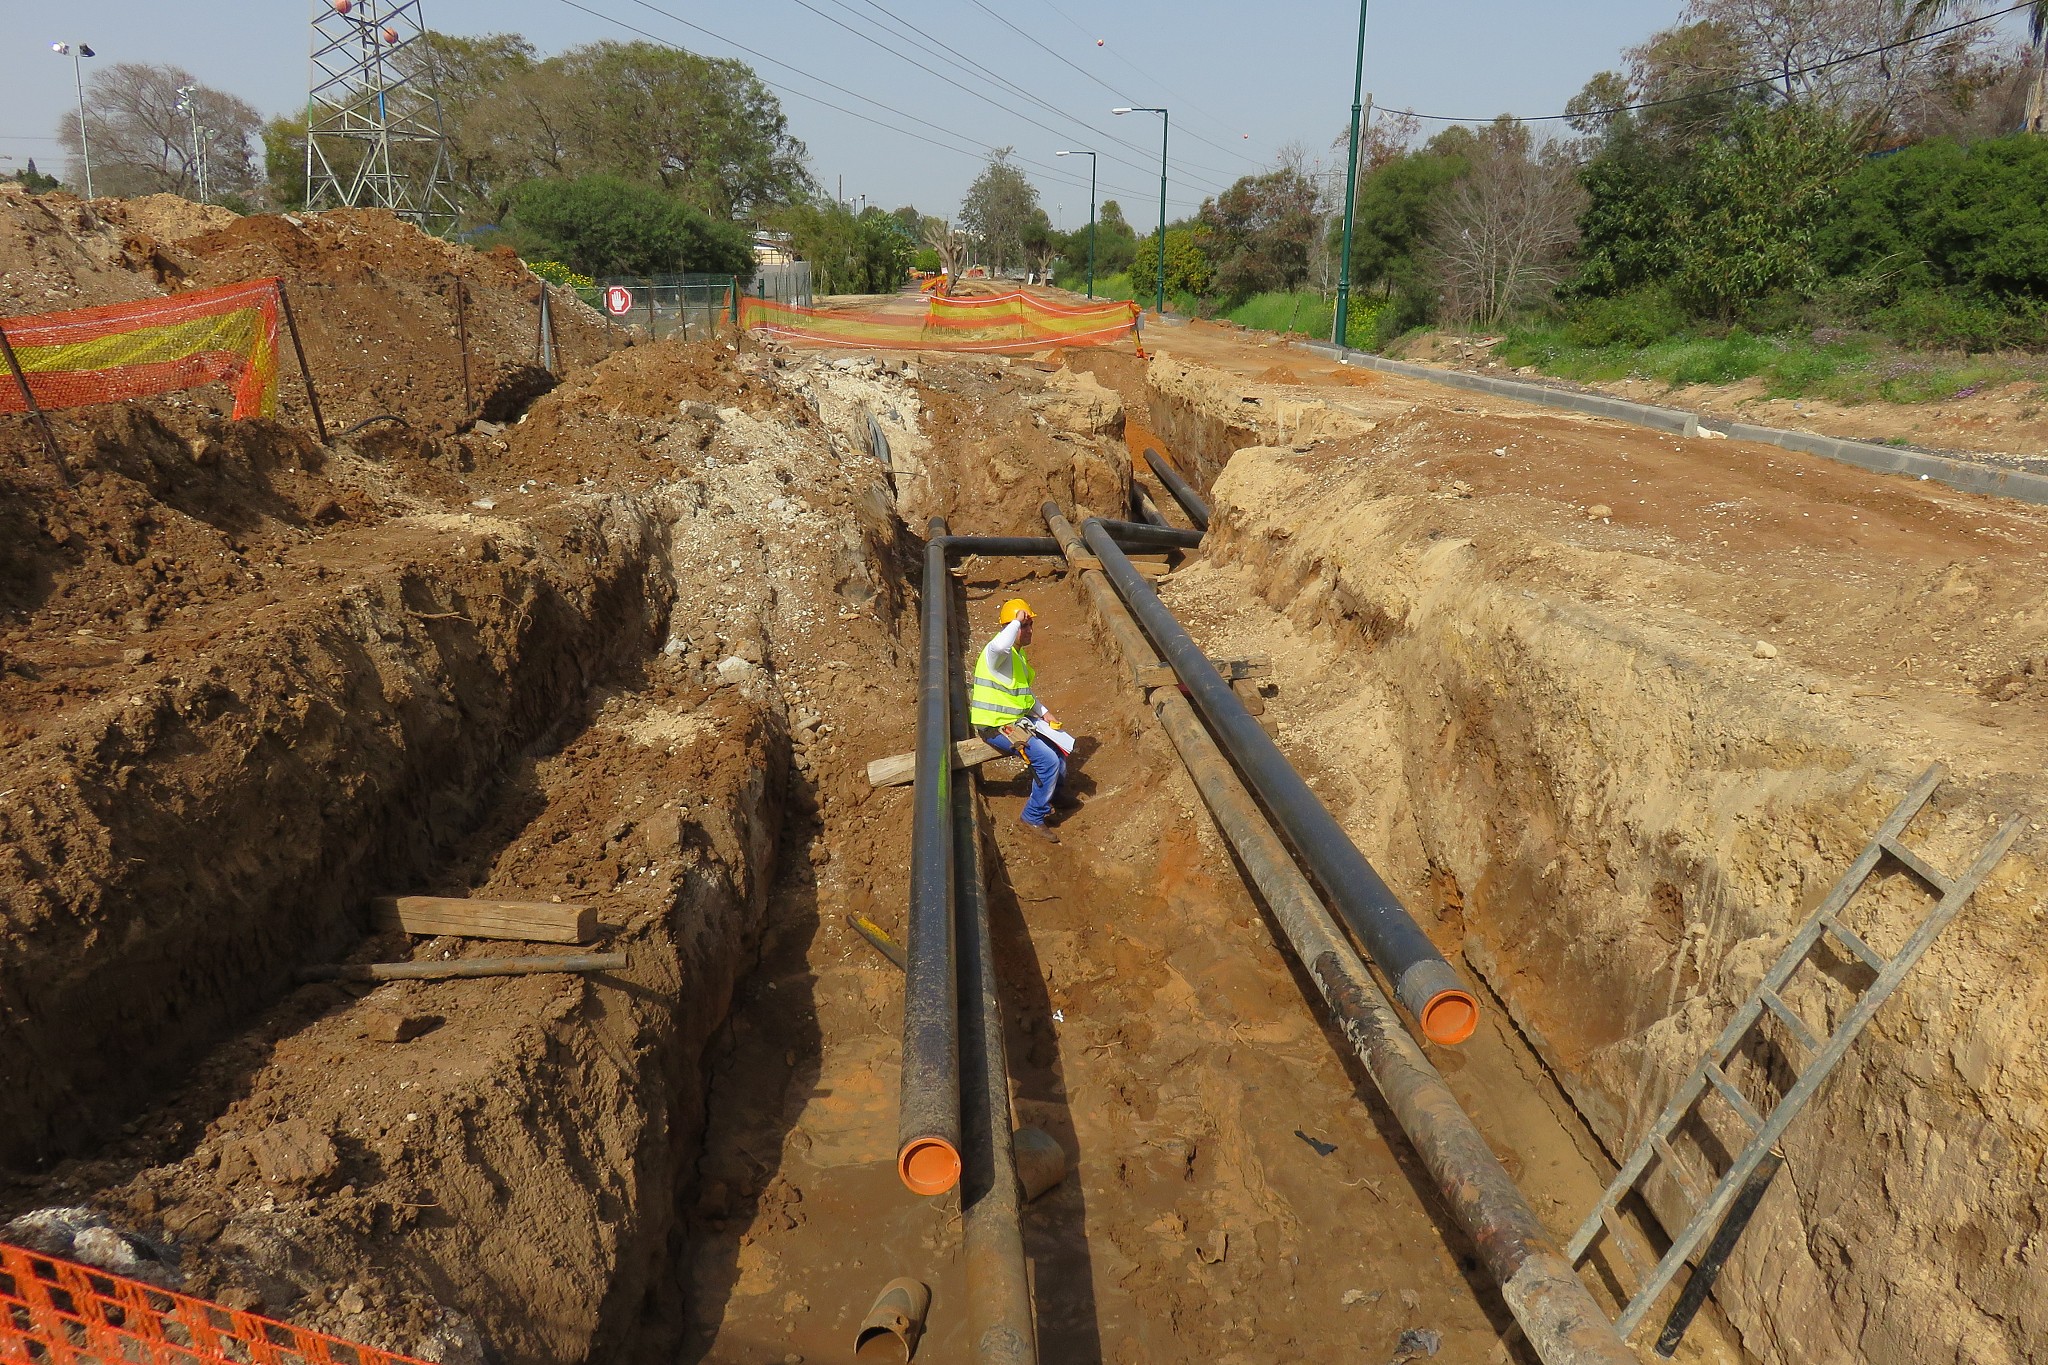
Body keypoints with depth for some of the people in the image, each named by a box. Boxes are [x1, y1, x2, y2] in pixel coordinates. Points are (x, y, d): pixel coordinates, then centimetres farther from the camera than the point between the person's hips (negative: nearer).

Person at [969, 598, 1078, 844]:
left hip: (1019, 718, 10)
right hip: (996, 726, -10)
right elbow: (1001, 645, -50)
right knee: (1048, 759, -20)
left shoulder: (1019, 652, 11)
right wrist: (1017, 621, -33)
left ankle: (1054, 794, 44)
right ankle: (1033, 819, -6)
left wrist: (1044, 713, 11)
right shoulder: (997, 652, -21)